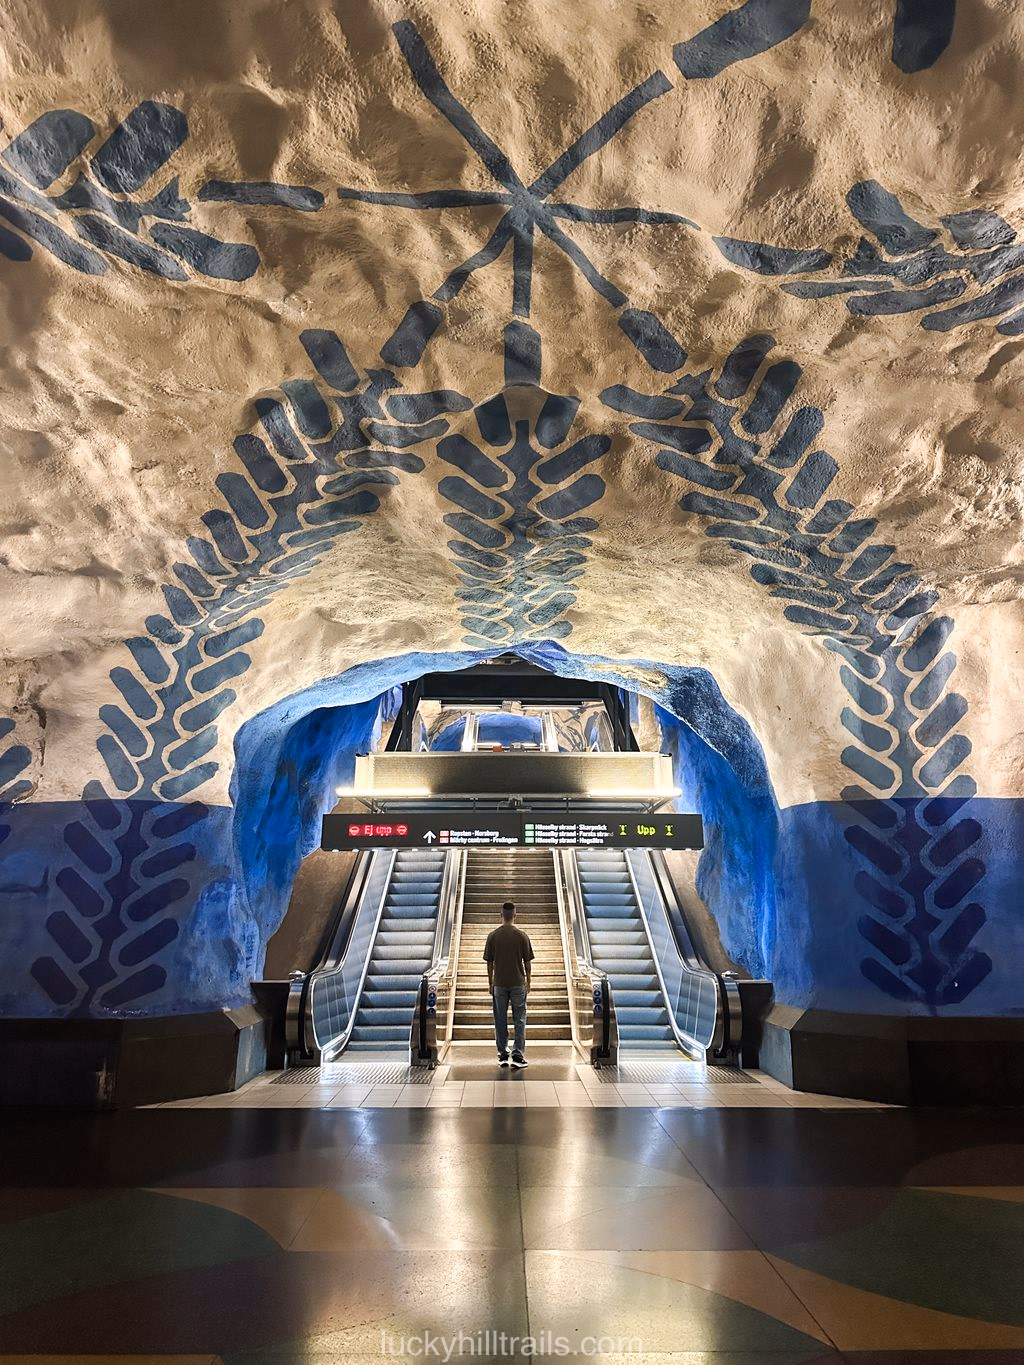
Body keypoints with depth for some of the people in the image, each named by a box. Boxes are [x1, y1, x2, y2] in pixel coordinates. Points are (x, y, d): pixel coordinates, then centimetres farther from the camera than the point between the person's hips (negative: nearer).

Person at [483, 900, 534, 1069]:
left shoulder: (493, 935, -4)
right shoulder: (522, 935, -7)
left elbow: (489, 962, 0)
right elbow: (527, 962, -2)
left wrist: (490, 982, 10)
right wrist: (528, 982, 10)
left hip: (499, 984, 1)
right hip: (518, 983, -1)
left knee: (500, 1020, 9)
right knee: (519, 1020, 6)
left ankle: (503, 1056, 13)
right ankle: (518, 1056, 1)